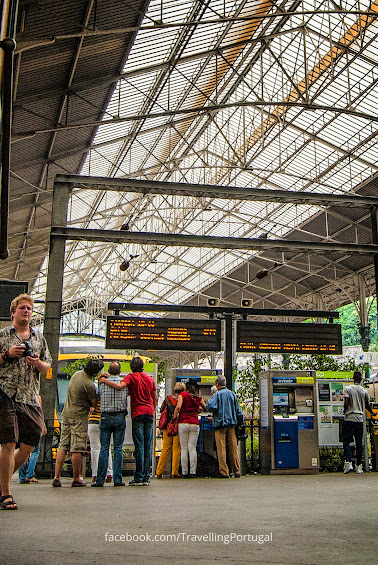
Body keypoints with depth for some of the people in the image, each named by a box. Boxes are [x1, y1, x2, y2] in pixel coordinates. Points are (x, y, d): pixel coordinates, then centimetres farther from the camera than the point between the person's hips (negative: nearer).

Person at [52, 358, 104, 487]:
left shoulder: (76, 374, 7)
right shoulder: (89, 384, -18)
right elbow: (94, 402, -8)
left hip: (66, 413, 8)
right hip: (79, 416, -8)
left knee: (63, 446, 9)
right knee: (77, 449, -1)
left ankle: (56, 477, 8)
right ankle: (76, 479, 6)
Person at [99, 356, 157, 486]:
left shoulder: (131, 377, -2)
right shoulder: (150, 379, 14)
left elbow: (119, 386, -20)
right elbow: (155, 399, 15)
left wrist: (104, 380, -8)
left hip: (138, 413, -4)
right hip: (149, 412, 5)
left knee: (139, 446, -4)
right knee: (148, 446, 5)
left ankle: (138, 478, -3)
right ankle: (146, 478, 7)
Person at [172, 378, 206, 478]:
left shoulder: (183, 394, 1)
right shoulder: (198, 397, 10)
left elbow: (178, 407, -12)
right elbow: (206, 408, 18)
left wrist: (174, 417, -2)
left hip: (183, 423, -2)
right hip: (195, 424, 2)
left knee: (184, 449, 2)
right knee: (192, 448, 3)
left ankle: (184, 472, 2)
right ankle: (193, 472, -1)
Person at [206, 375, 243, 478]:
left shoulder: (217, 395, -6)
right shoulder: (232, 394, 8)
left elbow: (210, 406, -19)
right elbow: (238, 410, 10)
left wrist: (209, 400, 1)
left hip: (220, 424, -4)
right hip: (232, 423, 5)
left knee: (221, 449, 0)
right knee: (233, 448, 10)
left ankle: (224, 472, 0)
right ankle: (236, 471, 13)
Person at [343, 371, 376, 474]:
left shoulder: (348, 389, -4)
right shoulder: (364, 391, 7)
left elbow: (346, 403, -13)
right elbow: (367, 405, 17)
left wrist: (345, 412, 6)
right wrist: (372, 413, 37)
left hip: (349, 418, -3)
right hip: (360, 418, 3)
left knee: (346, 441, 2)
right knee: (359, 443, 7)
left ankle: (348, 462, -13)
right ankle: (359, 466, 10)